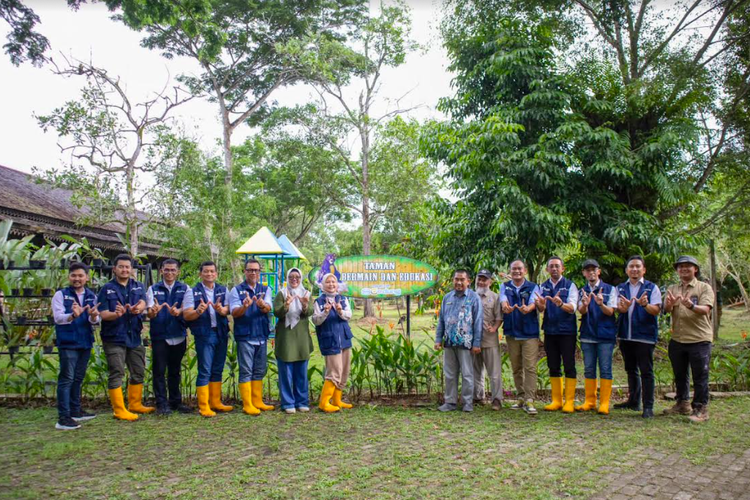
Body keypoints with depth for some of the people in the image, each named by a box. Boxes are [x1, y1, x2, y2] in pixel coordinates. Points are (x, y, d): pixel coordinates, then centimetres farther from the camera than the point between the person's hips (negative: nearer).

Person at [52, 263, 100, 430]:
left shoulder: (91, 296, 8)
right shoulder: (61, 295, -3)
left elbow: (95, 321, 0)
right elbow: (57, 317, -15)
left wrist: (93, 317, -24)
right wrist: (73, 315, -34)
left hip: (86, 343, 5)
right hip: (68, 343, -5)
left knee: (78, 378, 15)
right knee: (66, 379, -7)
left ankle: (75, 411, 26)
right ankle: (63, 418, -5)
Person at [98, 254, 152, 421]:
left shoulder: (138, 286, 7)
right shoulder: (107, 289, -2)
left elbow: (142, 303, -11)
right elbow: (103, 314, -10)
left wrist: (136, 309, -35)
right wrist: (116, 314, -32)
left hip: (134, 337, 5)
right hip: (114, 338, -5)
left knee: (138, 372, 14)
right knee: (116, 374, -2)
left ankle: (135, 404, 29)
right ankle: (119, 410, 7)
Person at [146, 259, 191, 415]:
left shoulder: (185, 289, 6)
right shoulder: (153, 289, 5)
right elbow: (149, 313, -7)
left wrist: (178, 312, -33)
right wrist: (153, 311, -32)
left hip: (179, 335, 1)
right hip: (159, 336, -1)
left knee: (175, 371, 12)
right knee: (159, 371, -1)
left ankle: (175, 401, 22)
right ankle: (162, 404, 7)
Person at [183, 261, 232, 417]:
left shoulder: (223, 290, 10)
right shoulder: (193, 292, 1)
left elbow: (228, 310, -2)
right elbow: (186, 315, -6)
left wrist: (220, 309, -24)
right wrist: (198, 311, -26)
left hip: (221, 333, 4)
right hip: (204, 334, -4)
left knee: (218, 370, 12)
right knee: (205, 371, -3)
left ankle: (215, 402, 22)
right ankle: (203, 406, 5)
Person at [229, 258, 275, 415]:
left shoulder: (265, 289, 8)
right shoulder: (236, 290, 0)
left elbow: (268, 308, -9)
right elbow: (234, 312, -10)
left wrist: (262, 305, -33)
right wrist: (245, 306, -31)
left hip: (261, 336, 4)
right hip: (245, 336, -4)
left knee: (260, 371, 11)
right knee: (246, 372, -1)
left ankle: (257, 402, 22)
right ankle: (247, 405, 6)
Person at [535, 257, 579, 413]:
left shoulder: (570, 285, -2)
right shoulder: (543, 287, 9)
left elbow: (572, 308, -14)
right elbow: (541, 309, -2)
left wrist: (561, 304, -36)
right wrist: (540, 305, -26)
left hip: (567, 331, -4)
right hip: (550, 331, 4)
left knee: (569, 366, -1)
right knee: (553, 367, 9)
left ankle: (569, 401, 7)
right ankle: (556, 401, 18)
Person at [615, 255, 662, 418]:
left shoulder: (651, 288, 0)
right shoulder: (620, 288, 10)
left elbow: (656, 310, -10)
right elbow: (619, 308, -4)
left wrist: (645, 304, -31)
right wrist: (624, 306, -28)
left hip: (644, 336, -4)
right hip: (625, 335, 4)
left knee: (646, 371, -4)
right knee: (631, 370, 15)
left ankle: (648, 406, 1)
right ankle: (633, 401, 27)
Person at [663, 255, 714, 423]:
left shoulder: (704, 288, -1)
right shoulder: (672, 289, 11)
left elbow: (705, 310, -16)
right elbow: (666, 310, -5)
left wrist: (691, 305, -38)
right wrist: (670, 304, -29)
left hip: (699, 339, -4)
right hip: (677, 339, 5)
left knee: (700, 376, 0)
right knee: (680, 375, 15)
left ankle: (700, 409, 8)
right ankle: (682, 404, 28)